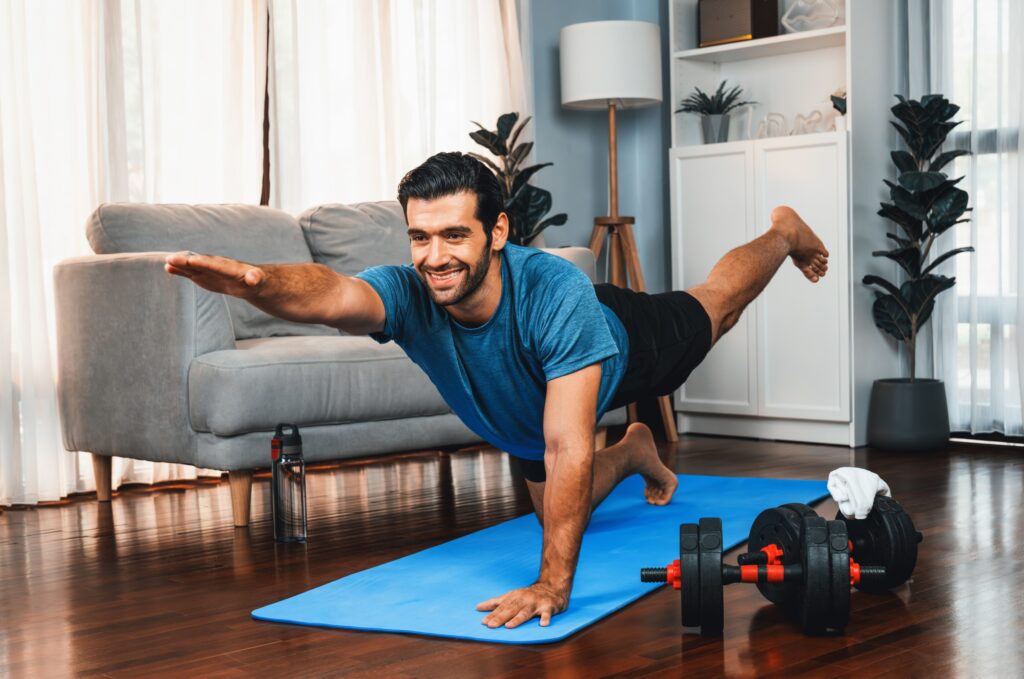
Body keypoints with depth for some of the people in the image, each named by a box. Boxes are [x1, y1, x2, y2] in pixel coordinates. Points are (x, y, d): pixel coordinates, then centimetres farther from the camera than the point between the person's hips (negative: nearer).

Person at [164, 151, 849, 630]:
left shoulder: (556, 293, -50)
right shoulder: (409, 294, -42)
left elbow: (569, 452, -51)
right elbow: (330, 293, -65)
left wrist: (553, 583, -54)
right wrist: (254, 281, -87)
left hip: (629, 349, -3)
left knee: (713, 307, 28)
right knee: (560, 514, 21)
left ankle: (783, 231, 60)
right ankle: (633, 453, 52)